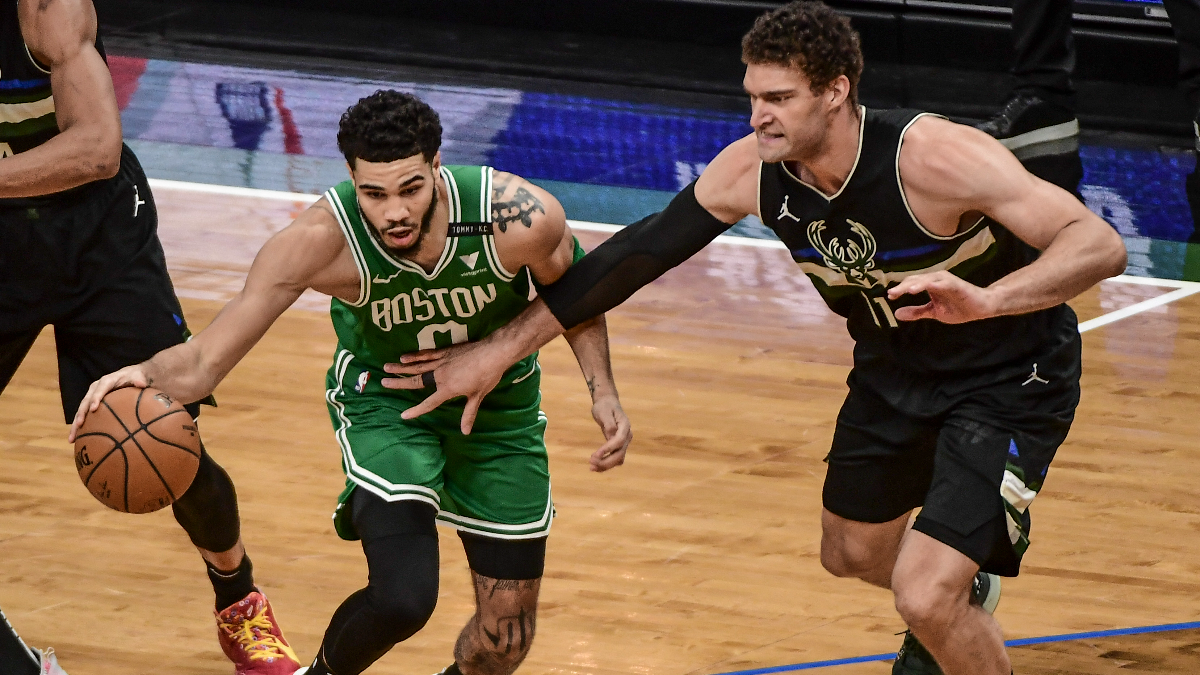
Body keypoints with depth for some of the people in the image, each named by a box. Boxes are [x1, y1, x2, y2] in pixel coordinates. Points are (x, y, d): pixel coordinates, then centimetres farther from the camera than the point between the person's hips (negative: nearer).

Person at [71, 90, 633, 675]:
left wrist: (602, 391, -17)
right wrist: (146, 375, -52)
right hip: (386, 400, -2)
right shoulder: (322, 240, -35)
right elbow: (207, 359, -31)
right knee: (400, 598, -25)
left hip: (499, 407, 2)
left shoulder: (520, 218, -32)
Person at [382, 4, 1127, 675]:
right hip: (896, 370, 7)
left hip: (1009, 381, -7)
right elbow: (640, 253, -6)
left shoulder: (934, 157, -35)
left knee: (926, 593, -18)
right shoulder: (753, 171, -18)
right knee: (854, 552, 25)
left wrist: (988, 300, -55)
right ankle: (960, 595, 59)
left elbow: (1100, 245, -37)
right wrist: (500, 350, -3)